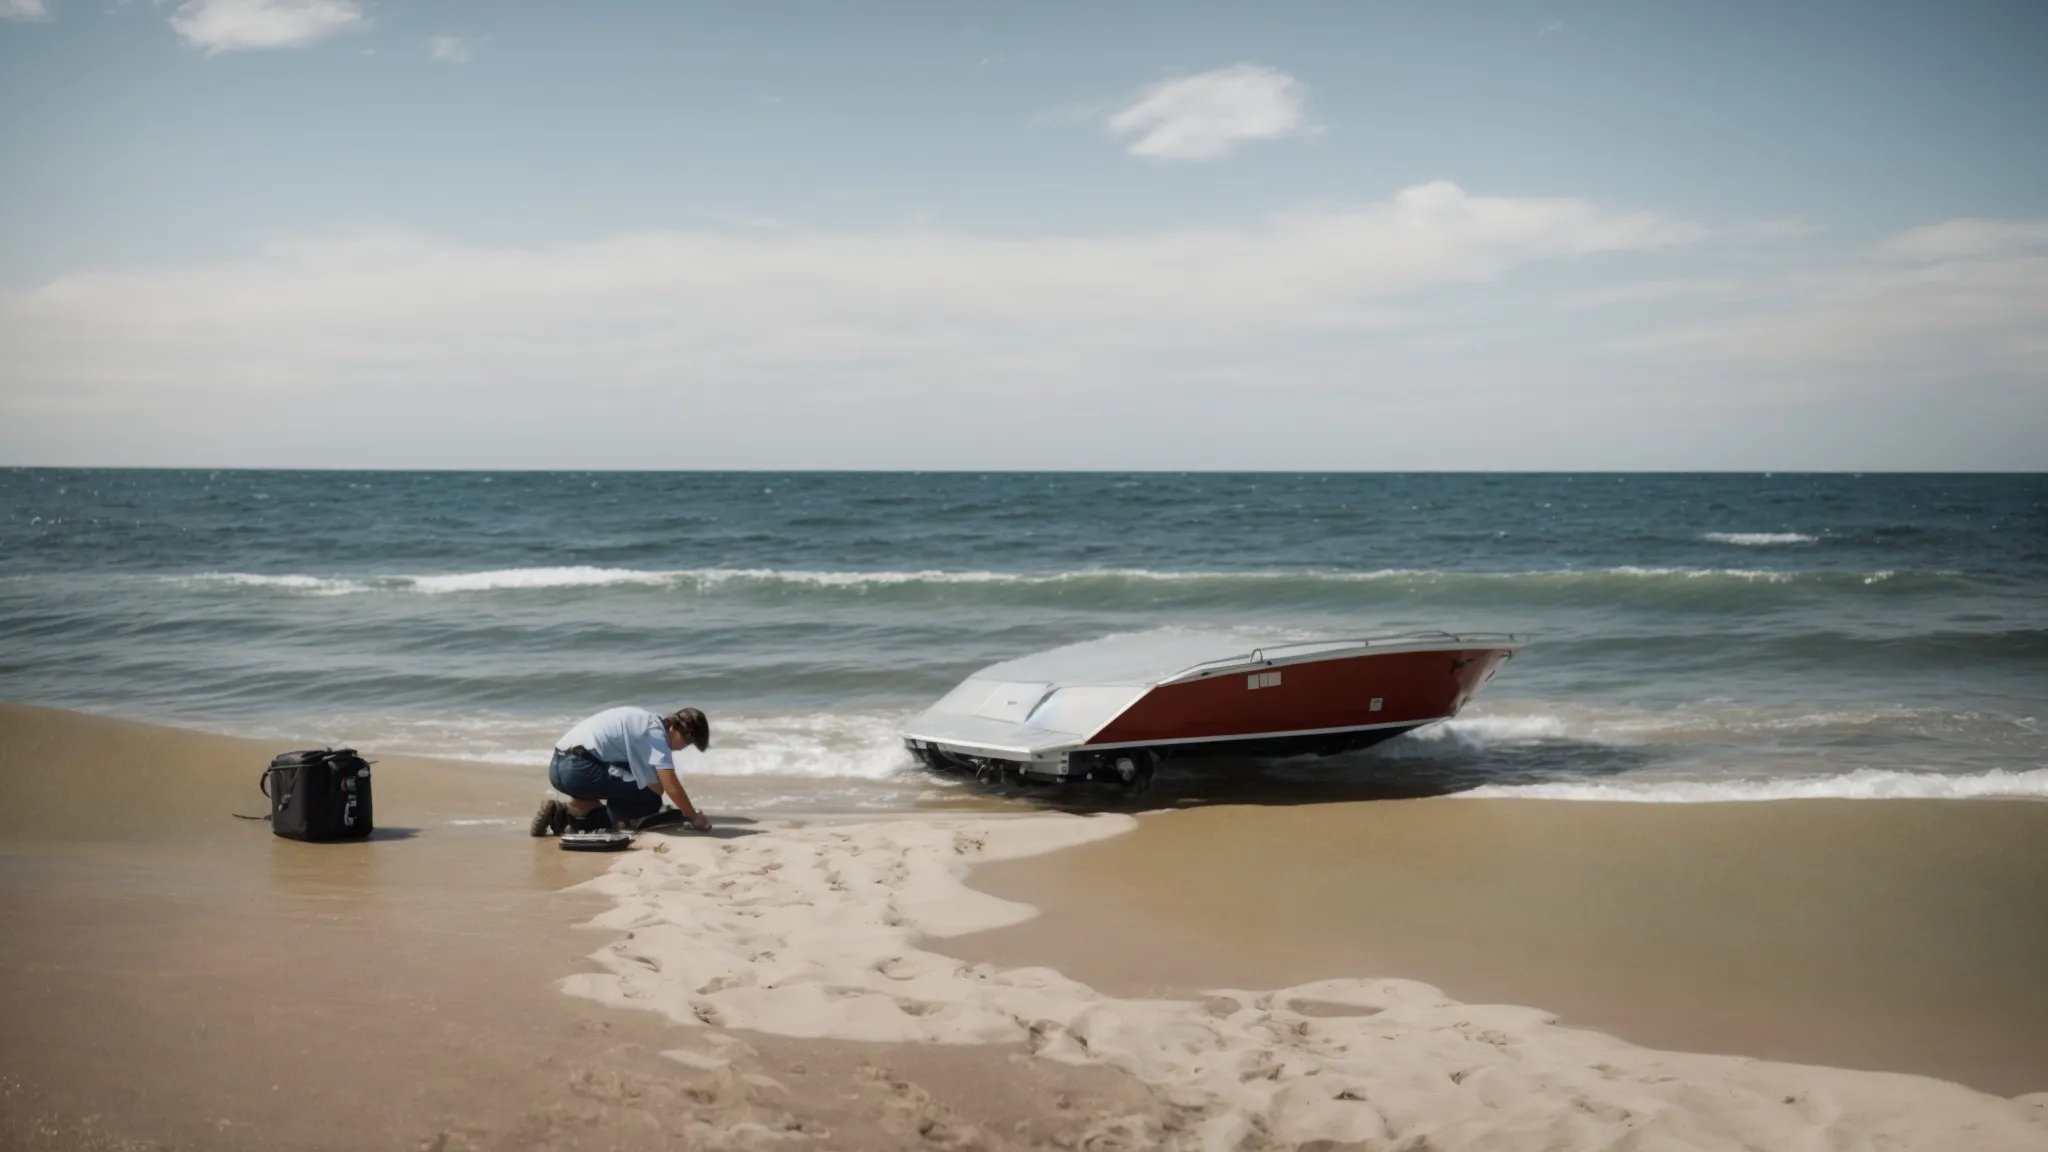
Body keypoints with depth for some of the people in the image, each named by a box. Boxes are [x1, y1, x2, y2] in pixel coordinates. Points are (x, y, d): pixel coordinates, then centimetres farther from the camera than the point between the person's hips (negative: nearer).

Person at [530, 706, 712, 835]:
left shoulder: (646, 724, 21)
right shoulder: (656, 732, -7)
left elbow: (656, 784, 23)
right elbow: (672, 787, -13)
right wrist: (695, 817, -1)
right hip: (579, 769, -10)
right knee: (650, 800, -11)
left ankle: (561, 813, 8)